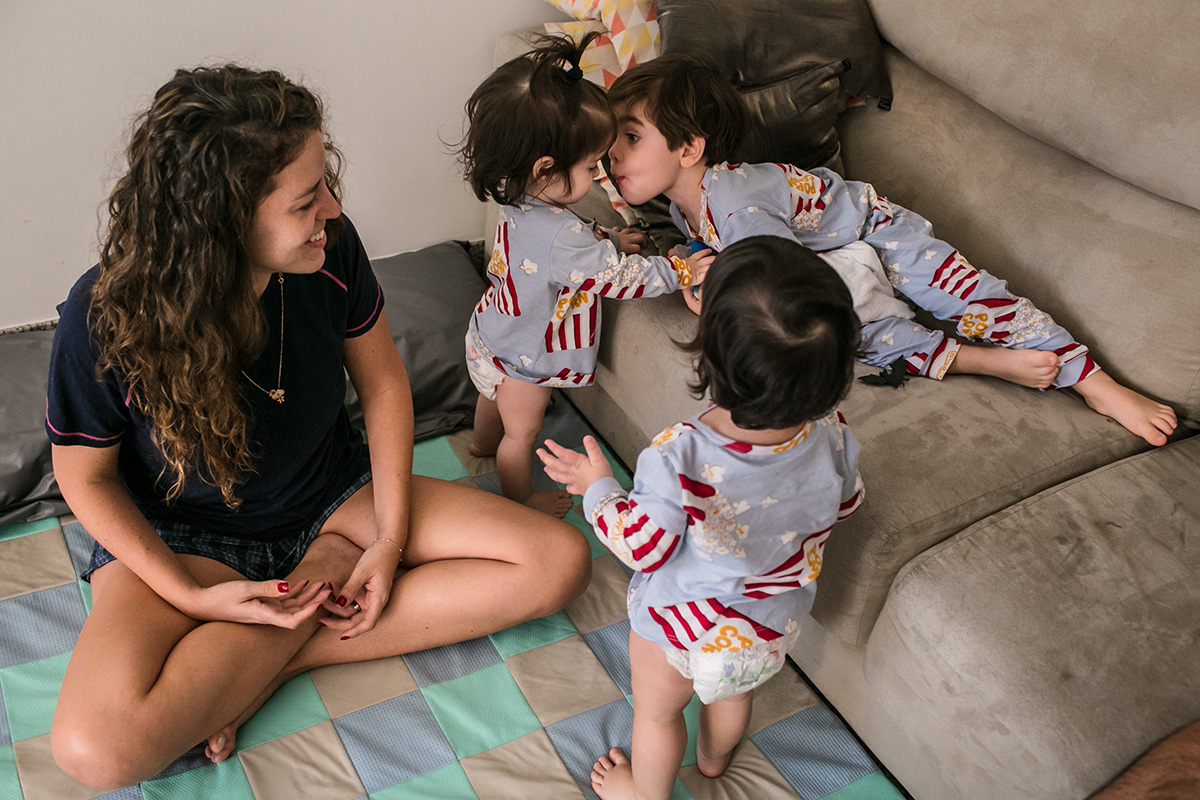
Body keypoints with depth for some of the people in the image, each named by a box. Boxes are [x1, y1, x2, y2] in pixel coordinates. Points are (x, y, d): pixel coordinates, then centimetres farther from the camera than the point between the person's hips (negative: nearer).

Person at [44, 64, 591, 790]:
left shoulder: (331, 251, -20)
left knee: (560, 562, -12)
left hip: (333, 497, 4)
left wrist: (392, 538, -9)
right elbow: (86, 476, -10)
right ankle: (327, 568, -10)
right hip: (184, 535, -3)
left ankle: (280, 658, -13)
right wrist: (193, 597, -20)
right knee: (97, 749, -31)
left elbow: (382, 382, -3)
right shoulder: (105, 318, -27)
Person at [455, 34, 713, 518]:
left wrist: (610, 240, 3)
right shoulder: (562, 236, -42)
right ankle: (520, 501, 42)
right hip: (519, 361, -8)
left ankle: (483, 442, 66)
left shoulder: (521, 205, -13)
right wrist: (681, 272, -22)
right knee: (522, 431, 17)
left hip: (490, 341, 8)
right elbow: (618, 278, -31)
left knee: (496, 399, 36)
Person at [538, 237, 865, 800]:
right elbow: (842, 506, -6)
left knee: (656, 712, 27)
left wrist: (597, 487, -11)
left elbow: (641, 547, -26)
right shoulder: (832, 437, -27)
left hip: (681, 621, -4)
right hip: (773, 624, 5)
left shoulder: (678, 459, -42)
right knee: (734, 690, 36)